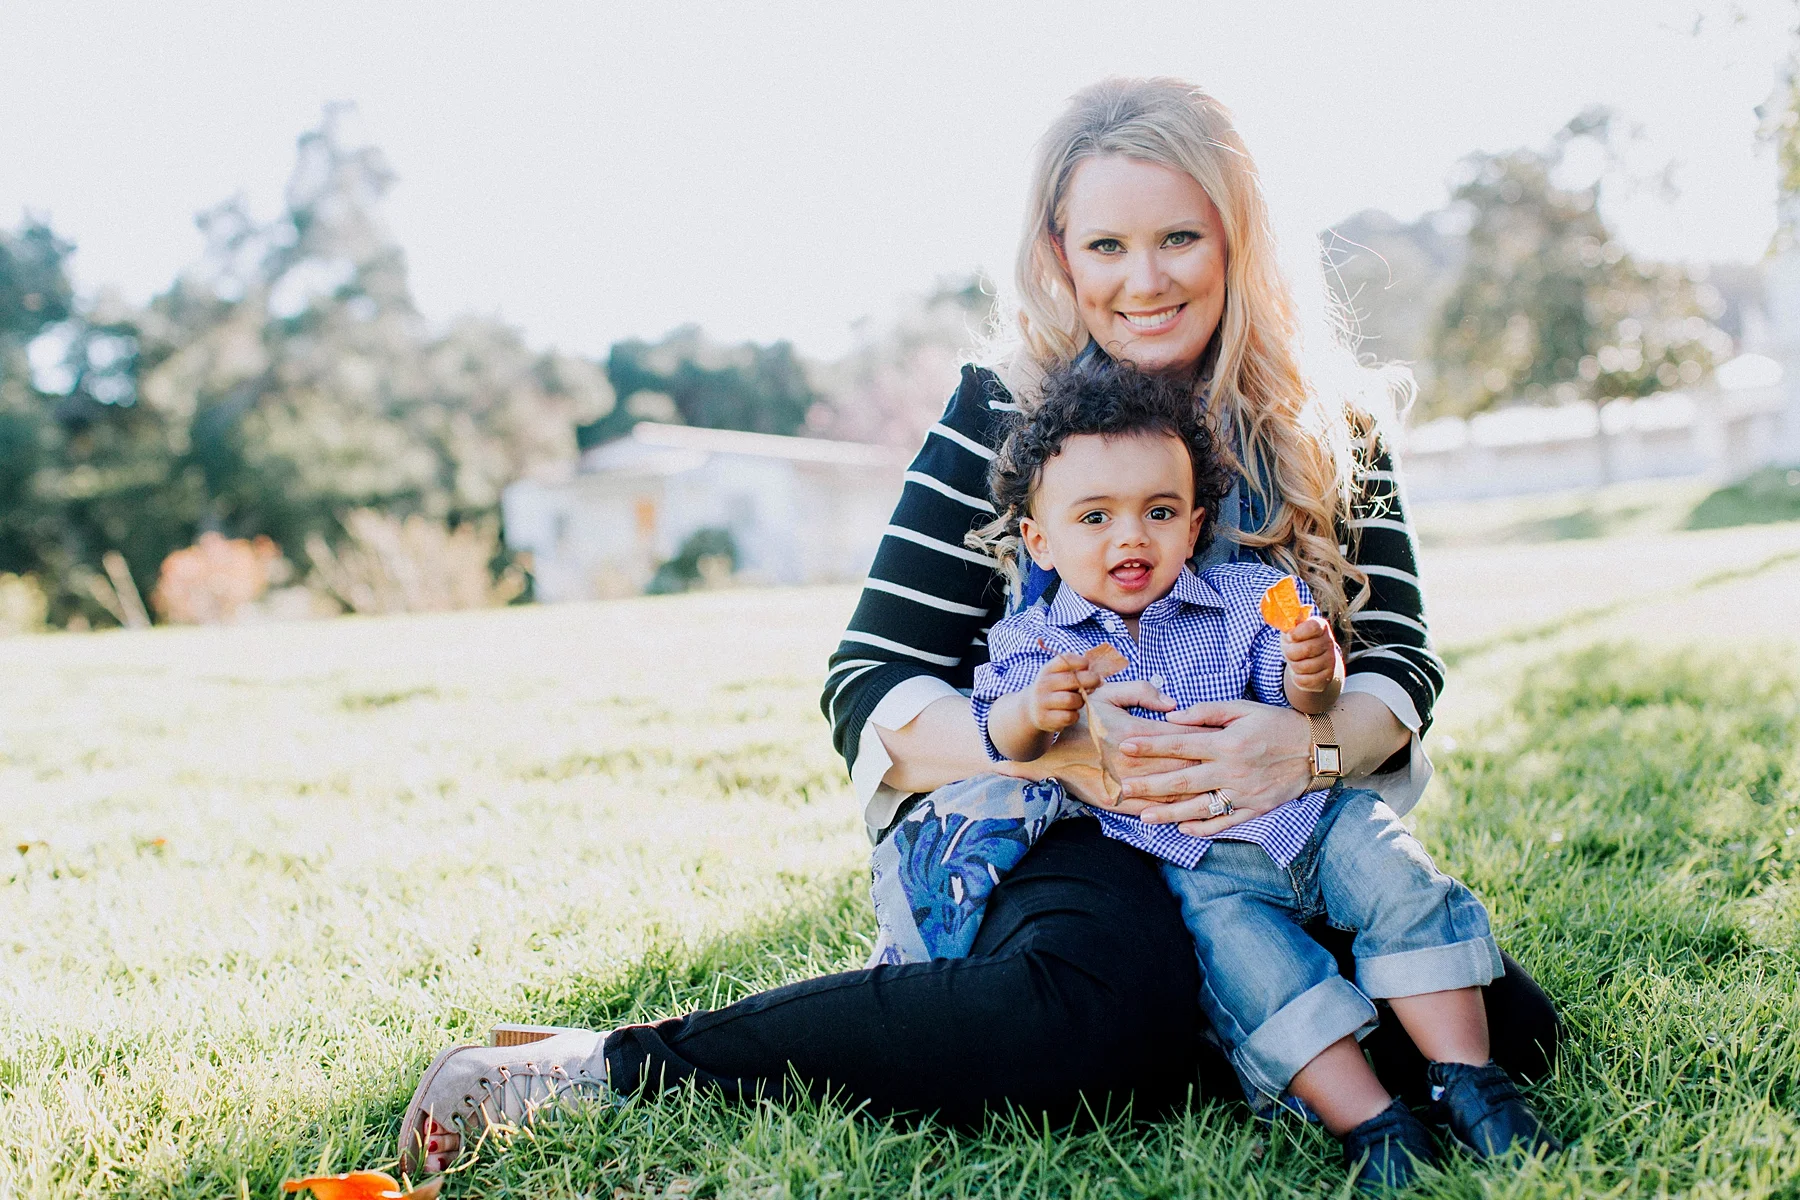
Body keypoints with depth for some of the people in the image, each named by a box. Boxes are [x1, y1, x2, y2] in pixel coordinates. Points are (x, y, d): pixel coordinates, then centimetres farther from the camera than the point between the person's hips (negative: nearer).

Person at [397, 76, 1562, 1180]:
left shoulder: (1331, 436, 8)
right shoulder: (1004, 420, -2)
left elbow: (1401, 665, 2)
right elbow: (869, 689, -7)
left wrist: (1309, 740, -22)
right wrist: (1062, 747, -26)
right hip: (1052, 825, -4)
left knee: (1503, 1024, -19)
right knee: (1104, 1007, -37)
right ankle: (616, 1063, -25)